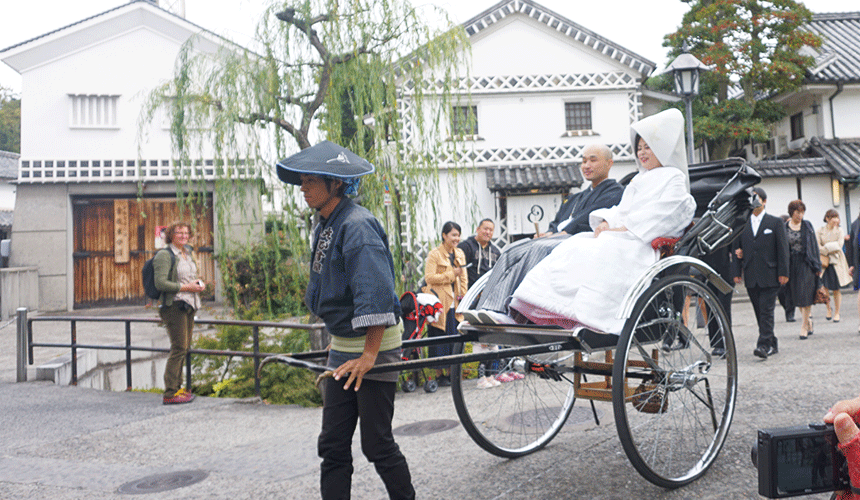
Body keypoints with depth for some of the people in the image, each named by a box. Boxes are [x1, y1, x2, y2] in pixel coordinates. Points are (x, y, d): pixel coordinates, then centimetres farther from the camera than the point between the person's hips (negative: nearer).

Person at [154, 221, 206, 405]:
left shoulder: (188, 254, 18)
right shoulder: (164, 255, -8)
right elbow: (160, 283, -16)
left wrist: (200, 285, 8)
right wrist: (186, 287, -17)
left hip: (189, 305, 8)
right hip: (174, 305, -8)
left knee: (184, 348, 10)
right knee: (179, 348, -10)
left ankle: (177, 387, 19)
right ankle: (170, 393, -5)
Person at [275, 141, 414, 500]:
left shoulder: (357, 225, -19)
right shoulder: (325, 226, 10)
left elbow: (375, 294, -27)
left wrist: (369, 355, -28)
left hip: (373, 345, -9)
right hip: (342, 348, 9)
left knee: (377, 443, 1)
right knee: (332, 445, 9)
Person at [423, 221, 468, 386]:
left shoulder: (460, 253, 16)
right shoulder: (434, 254, -5)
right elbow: (429, 277, -14)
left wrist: (463, 294, 8)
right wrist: (451, 274, -15)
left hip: (455, 303, 6)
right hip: (439, 302, -6)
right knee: (439, 338, -2)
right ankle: (439, 374, 7)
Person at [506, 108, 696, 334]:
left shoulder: (674, 178, 7)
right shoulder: (638, 180, 32)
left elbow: (662, 214, -8)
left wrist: (623, 228, -15)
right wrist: (605, 221, 1)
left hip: (647, 244, -7)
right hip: (615, 236, 8)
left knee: (604, 252, -34)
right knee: (574, 245, -15)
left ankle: (591, 321, -42)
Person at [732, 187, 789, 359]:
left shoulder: (776, 222, 4)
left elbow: (783, 248, 0)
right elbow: (737, 249, 12)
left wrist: (783, 273, -6)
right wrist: (737, 272, 6)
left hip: (769, 275, -4)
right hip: (750, 277, 4)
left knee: (766, 310, -10)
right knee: (759, 311, 8)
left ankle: (764, 345, -11)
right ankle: (772, 344, 19)